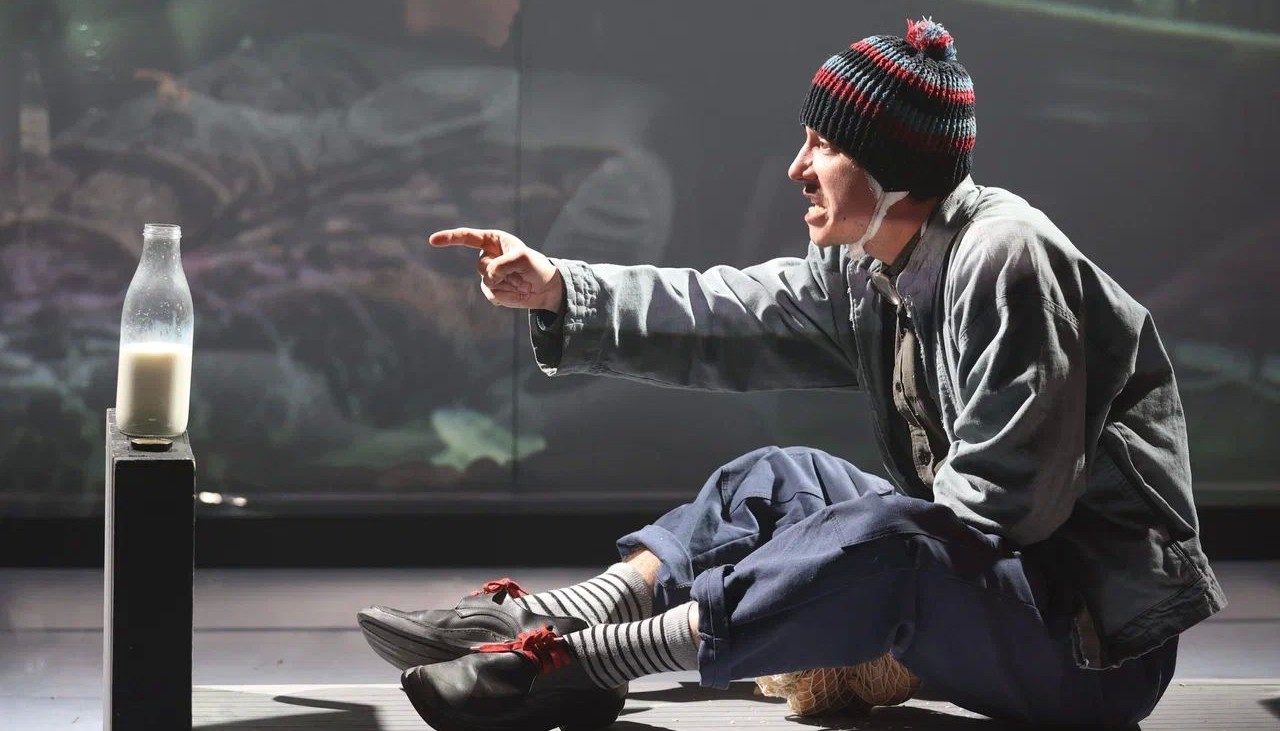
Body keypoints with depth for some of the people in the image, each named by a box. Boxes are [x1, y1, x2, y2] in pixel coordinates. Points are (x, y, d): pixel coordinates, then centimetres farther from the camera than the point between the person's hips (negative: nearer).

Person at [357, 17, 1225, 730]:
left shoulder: (1002, 260, -20)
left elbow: (1001, 499, -23)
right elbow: (724, 318, 7)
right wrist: (556, 290, 0)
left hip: (1104, 640, -9)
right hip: (997, 591, 9)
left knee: (885, 538, -33)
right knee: (780, 480, 9)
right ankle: (541, 620, -9)